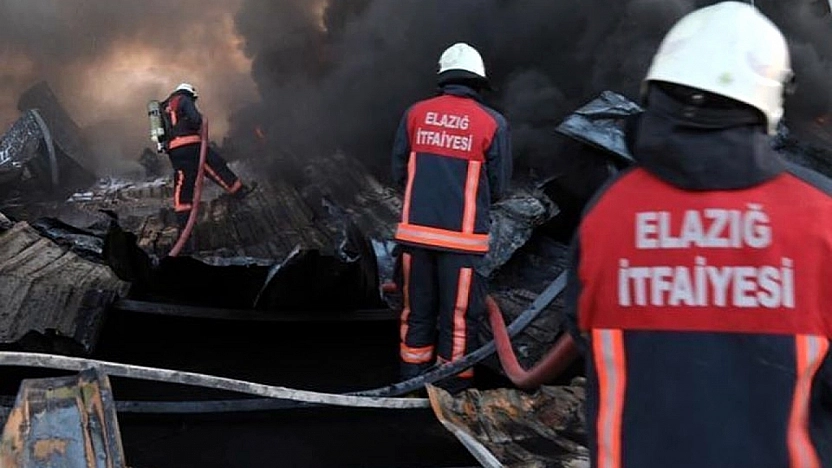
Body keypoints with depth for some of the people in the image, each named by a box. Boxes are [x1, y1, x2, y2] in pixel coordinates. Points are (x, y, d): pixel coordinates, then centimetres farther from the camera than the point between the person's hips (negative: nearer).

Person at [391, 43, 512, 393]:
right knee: (459, 315, 8)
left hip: (415, 230, 3)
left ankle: (413, 378, 29)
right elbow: (498, 187, 2)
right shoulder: (493, 122, -4)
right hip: (463, 236, -3)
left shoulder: (416, 113, 3)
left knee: (417, 310, 16)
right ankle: (453, 386, 17)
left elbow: (398, 172, 9)